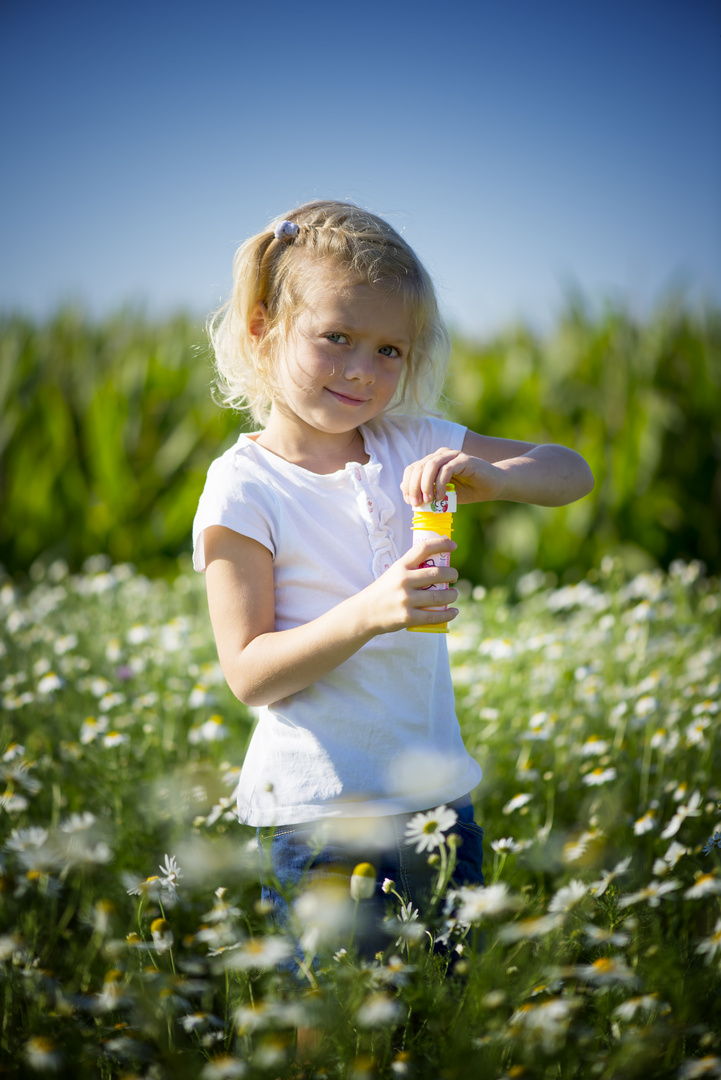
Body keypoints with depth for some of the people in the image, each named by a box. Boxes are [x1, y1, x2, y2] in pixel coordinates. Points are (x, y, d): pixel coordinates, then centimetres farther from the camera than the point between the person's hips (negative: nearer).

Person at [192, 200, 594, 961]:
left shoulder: (413, 446, 4)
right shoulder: (242, 487, -10)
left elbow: (573, 474, 5)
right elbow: (249, 675, -13)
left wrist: (489, 475, -16)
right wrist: (369, 613, -28)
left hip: (437, 791, 5)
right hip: (321, 809, -5)